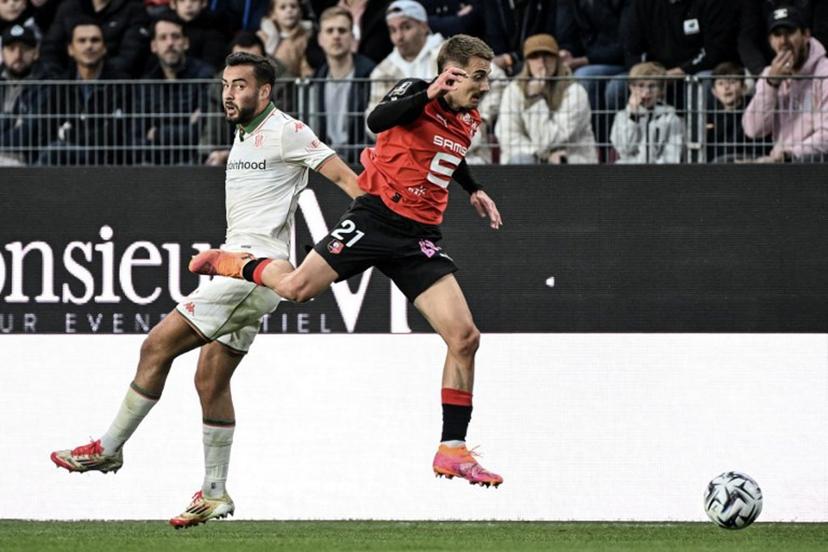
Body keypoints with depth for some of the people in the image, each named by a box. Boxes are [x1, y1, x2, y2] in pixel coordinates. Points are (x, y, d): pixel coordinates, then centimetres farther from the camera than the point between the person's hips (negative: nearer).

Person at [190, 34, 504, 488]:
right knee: (295, 288, -11)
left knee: (464, 338, -7)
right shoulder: (416, 92, -8)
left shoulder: (467, 121, 14)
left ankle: (452, 450, -1)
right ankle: (229, 262, 24)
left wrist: (473, 190, 30)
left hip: (419, 238, 6)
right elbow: (377, 120, -31)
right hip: (376, 218, -6)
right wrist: (429, 94, -36)